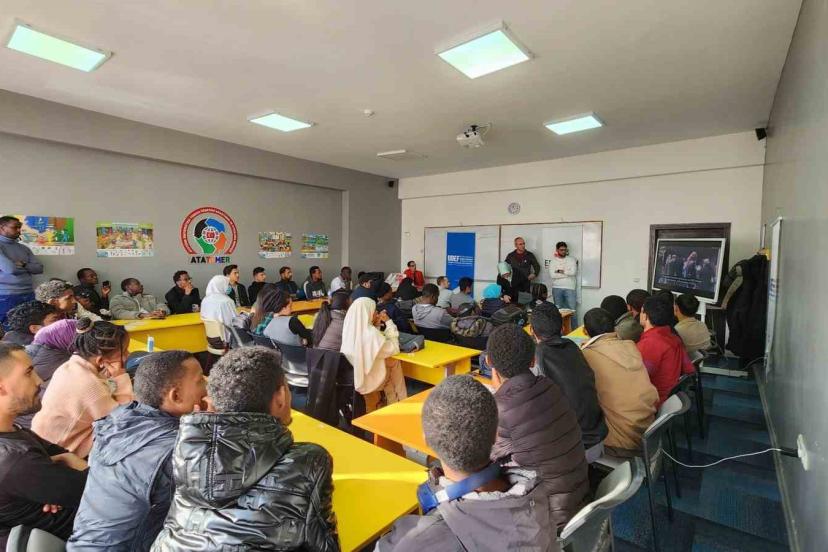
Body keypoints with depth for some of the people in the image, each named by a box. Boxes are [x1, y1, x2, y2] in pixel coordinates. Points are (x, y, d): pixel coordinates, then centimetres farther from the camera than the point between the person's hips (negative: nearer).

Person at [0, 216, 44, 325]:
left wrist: (24, 265, -9)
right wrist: (29, 268, 1)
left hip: (28, 295, 6)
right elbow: (10, 269, -17)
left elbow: (39, 268, 9)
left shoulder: (23, 248, 15)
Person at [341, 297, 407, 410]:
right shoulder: (371, 333, -29)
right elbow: (393, 349, -15)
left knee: (389, 361, 23)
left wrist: (375, 325, 2)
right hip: (367, 378, -7)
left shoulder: (350, 328, -5)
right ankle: (394, 401, 33)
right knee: (394, 362, 15)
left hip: (351, 374, 7)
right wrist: (388, 322, -11)